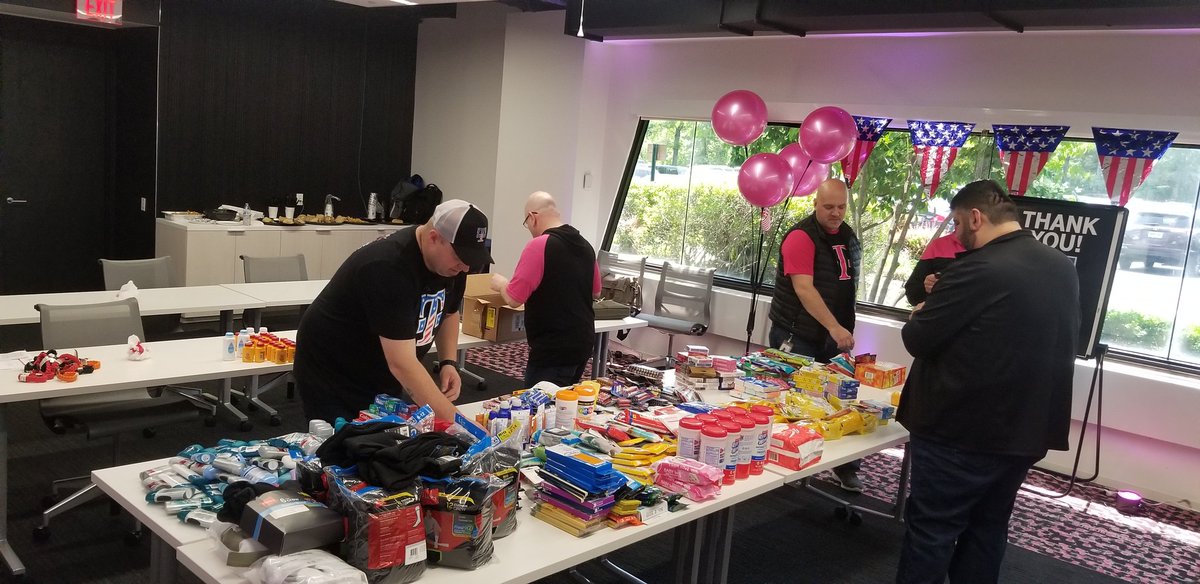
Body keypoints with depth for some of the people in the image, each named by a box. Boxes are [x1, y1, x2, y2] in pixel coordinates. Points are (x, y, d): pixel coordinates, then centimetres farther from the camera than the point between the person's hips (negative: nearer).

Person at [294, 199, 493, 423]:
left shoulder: (451, 263, -9)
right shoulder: (389, 268, -33)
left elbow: (449, 313, 11)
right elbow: (402, 363, -37)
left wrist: (448, 362, -6)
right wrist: (452, 419, -38)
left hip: (385, 382, 7)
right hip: (333, 379, -7)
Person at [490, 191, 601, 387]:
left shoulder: (539, 245, -16)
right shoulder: (585, 245, 7)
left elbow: (513, 298, -15)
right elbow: (595, 292, 21)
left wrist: (500, 283, 5)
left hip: (553, 351, -8)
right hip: (583, 345, 8)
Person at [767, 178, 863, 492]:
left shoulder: (849, 237, 11)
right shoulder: (801, 237, -16)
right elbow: (804, 289, -25)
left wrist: (845, 328, 18)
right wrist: (834, 327, -32)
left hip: (833, 337, 7)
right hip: (797, 337, -7)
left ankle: (844, 468, 17)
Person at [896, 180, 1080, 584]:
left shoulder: (979, 269, -21)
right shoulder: (1063, 269, 5)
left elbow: (917, 339, -17)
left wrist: (919, 317, 6)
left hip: (961, 432, -8)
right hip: (1023, 431, 8)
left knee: (931, 532, 4)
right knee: (987, 529, 19)